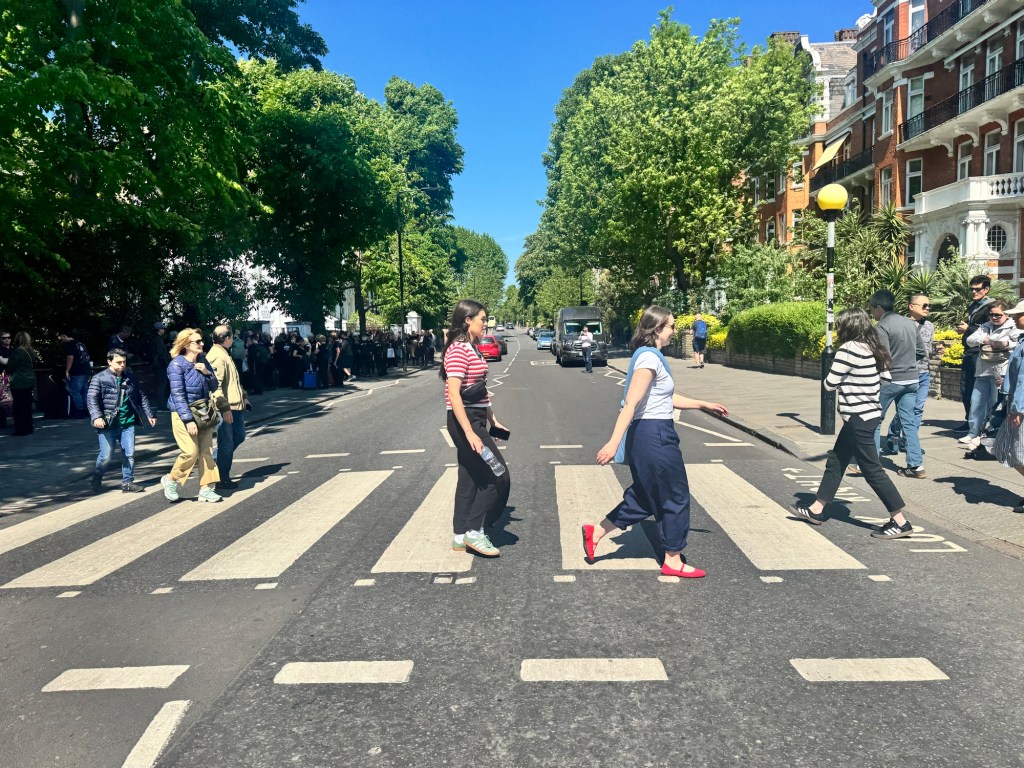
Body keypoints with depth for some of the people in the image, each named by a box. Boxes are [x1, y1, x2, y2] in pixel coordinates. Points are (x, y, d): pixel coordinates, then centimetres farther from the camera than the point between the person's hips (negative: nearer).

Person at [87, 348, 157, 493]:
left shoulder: (130, 378, 9)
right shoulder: (99, 379, -5)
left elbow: (142, 397, 17)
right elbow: (92, 399, -14)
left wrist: (149, 414, 16)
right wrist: (96, 417, -29)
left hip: (128, 423, 4)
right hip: (108, 424, -4)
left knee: (129, 454, 3)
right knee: (106, 456, -2)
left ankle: (127, 482, 14)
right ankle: (97, 480, 24)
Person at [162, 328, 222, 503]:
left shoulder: (202, 362, 8)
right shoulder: (177, 364, -12)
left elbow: (214, 388, 13)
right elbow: (178, 395, -17)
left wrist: (207, 373, -7)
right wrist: (188, 420, -22)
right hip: (184, 413, -7)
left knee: (207, 451, 3)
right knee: (191, 452, -11)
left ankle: (206, 489, 9)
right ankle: (171, 480, 13)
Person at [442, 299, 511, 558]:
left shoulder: (471, 349, 14)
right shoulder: (458, 350, -16)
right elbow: (454, 394, -23)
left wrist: (492, 420, 21)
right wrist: (469, 433, -28)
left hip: (474, 420, 10)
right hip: (465, 421, -10)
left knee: (471, 478, 13)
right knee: (498, 477, -6)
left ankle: (461, 536, 21)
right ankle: (474, 531, 3)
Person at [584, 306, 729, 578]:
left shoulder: (652, 357, 14)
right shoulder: (650, 358, -18)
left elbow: (669, 398, 23)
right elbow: (630, 404, -25)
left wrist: (704, 405, 24)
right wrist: (614, 443, -30)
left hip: (650, 436, 10)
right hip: (654, 436, -10)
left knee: (645, 497, 18)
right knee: (676, 497, 5)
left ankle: (596, 532, 20)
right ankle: (673, 561, 20)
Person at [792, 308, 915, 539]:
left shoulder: (849, 349, -17)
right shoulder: (870, 348, 10)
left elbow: (830, 384, -16)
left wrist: (831, 378, 5)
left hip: (859, 418, -10)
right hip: (867, 414, 10)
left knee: (872, 469, -3)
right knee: (835, 461, 16)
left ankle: (900, 522, 3)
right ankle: (816, 510, 26)